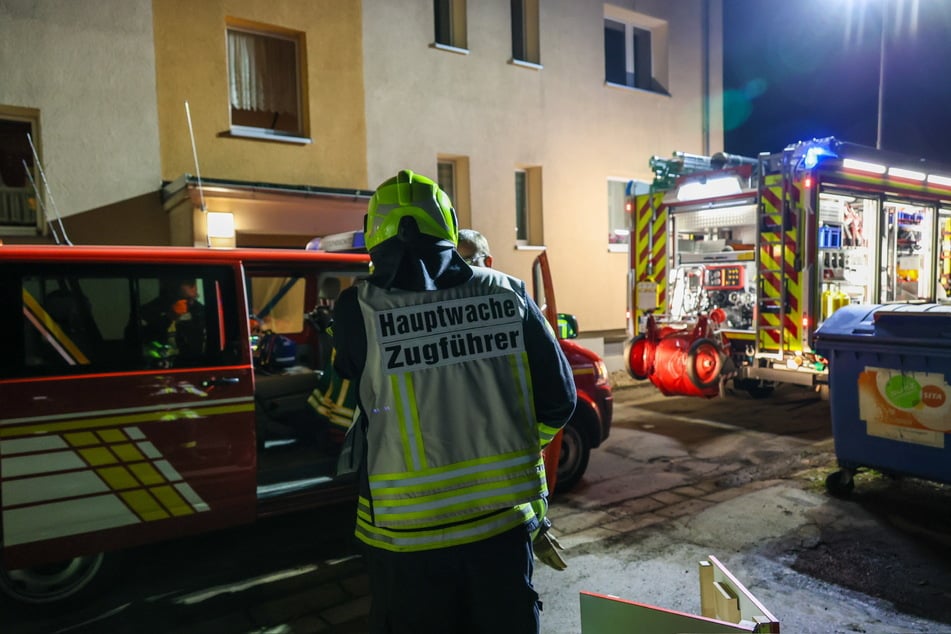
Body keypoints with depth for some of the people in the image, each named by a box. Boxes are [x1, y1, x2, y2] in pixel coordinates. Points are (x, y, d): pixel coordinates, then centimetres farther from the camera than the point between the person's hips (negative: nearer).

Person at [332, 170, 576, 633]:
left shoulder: (359, 310, -14)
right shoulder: (507, 295, -7)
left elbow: (348, 402, 3)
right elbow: (558, 399, -1)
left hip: (407, 533, -2)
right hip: (503, 518, 2)